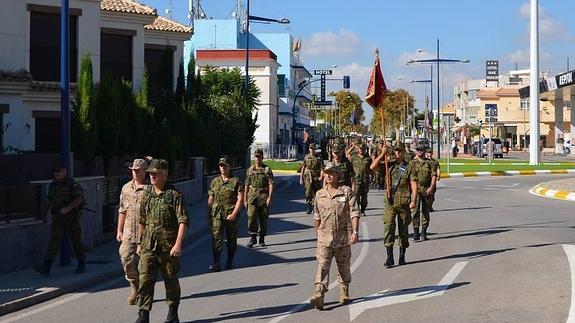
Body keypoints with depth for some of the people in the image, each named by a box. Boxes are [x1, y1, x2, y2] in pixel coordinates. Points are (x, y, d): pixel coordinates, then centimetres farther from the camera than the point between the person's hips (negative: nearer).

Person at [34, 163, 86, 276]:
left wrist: (68, 208, -26)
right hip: (57, 219, 4)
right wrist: (50, 207, -1)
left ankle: (82, 265, 25)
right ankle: (46, 268, -17)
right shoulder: (53, 185, 9)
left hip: (71, 217, -4)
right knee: (54, 241, -7)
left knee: (76, 241, 8)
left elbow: (79, 199, -16)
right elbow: (50, 199, 21)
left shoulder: (72, 184, -10)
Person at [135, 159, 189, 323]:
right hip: (148, 246, 4)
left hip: (169, 247, -4)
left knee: (171, 281, 10)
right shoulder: (146, 194, 9)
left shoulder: (175, 195, -8)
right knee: (145, 279, -7)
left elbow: (183, 221, -14)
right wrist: (139, 243, 18)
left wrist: (178, 244, -23)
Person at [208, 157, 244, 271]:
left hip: (231, 215, -2)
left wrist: (234, 214, -15)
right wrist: (209, 215, 10)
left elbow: (240, 199, -7)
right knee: (216, 237, -10)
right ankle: (216, 263, -11)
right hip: (217, 215, 2)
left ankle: (230, 261, 23)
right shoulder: (215, 181, 10)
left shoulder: (236, 181, -2)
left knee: (231, 239, 8)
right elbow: (210, 199, 15)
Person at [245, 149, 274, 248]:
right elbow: (247, 185, 12)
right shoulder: (250, 170, 8)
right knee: (251, 217, -11)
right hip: (252, 196, 1)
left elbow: (271, 184, -6)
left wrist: (269, 197, -16)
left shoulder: (267, 170, -1)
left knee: (263, 219, 5)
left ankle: (262, 239, 16)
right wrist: (245, 199, 9)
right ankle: (253, 238, -4)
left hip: (264, 196, -1)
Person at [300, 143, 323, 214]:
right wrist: (301, 178, 7)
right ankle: (309, 208, -3)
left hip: (316, 177, 0)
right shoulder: (307, 157, 7)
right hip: (308, 176, 0)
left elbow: (322, 167, -5)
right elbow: (303, 168, 11)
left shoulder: (319, 157, 2)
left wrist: (321, 176, -20)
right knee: (308, 192, -9)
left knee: (317, 192, 5)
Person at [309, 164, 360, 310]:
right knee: (322, 265, -12)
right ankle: (319, 295, -21)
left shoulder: (346, 191, -2)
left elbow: (354, 213, -6)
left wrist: (355, 231, -16)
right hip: (325, 236, 2)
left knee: (344, 266, 12)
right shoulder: (319, 194, 9)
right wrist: (317, 233, 23)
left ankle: (344, 292, 30)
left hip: (343, 235, -1)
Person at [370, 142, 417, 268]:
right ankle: (389, 257, -10)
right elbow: (372, 167, 0)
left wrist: (413, 200, -13)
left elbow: (414, 185, -3)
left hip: (404, 203, -1)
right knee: (388, 227, -10)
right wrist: (382, 154, -4)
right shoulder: (389, 165, 10)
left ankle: (402, 256, 22)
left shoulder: (409, 167, 3)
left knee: (403, 230, 8)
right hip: (390, 202, 1)